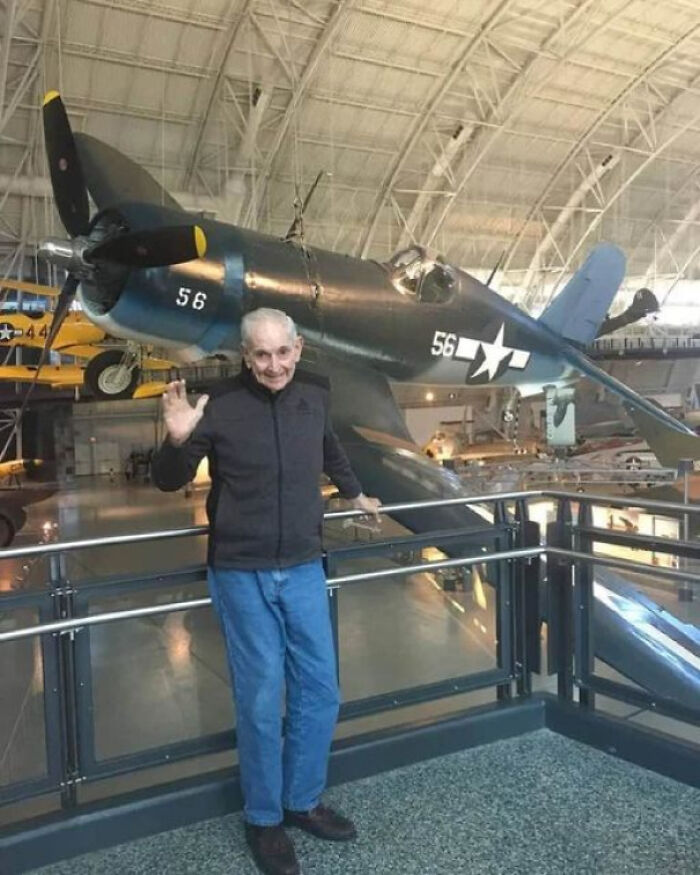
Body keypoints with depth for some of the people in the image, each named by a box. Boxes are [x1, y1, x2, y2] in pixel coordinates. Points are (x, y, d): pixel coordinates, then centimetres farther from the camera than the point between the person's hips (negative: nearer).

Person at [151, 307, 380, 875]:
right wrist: (179, 440, -26)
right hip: (242, 574, -4)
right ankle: (264, 819, 26)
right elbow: (169, 482, -4)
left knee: (320, 691, 12)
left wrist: (355, 495, 36)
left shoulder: (314, 396, -1)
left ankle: (304, 801, 33)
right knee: (261, 701, 4)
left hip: (304, 568, 5)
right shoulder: (221, 406, -14)